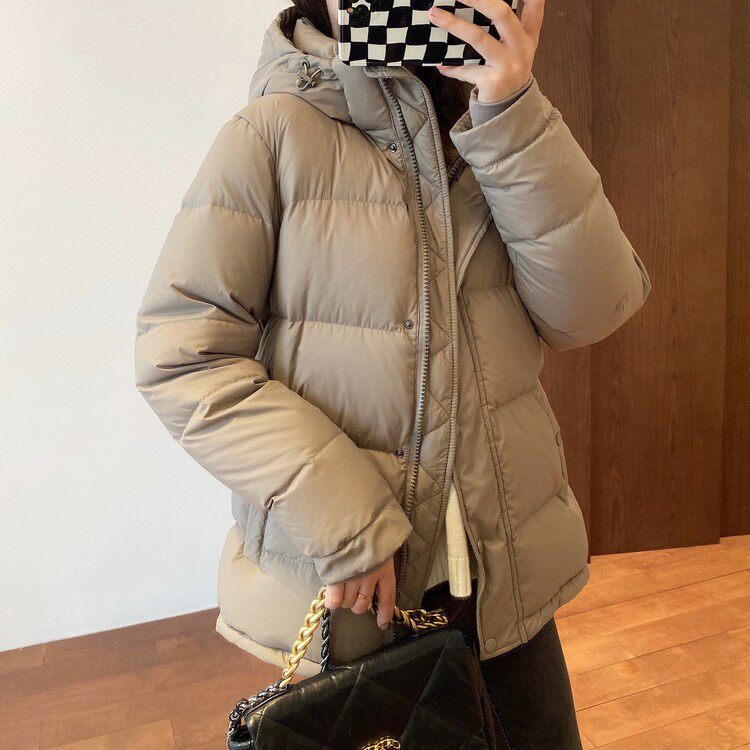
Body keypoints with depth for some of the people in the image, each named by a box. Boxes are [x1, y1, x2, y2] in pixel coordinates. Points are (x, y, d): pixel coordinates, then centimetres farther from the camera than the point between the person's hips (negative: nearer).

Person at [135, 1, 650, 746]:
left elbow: (589, 311, -11)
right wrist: (343, 524, -20)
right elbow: (181, 354, -15)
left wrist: (514, 119, -21)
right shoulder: (276, 133, -12)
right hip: (341, 581, -3)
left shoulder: (498, 134, 1)